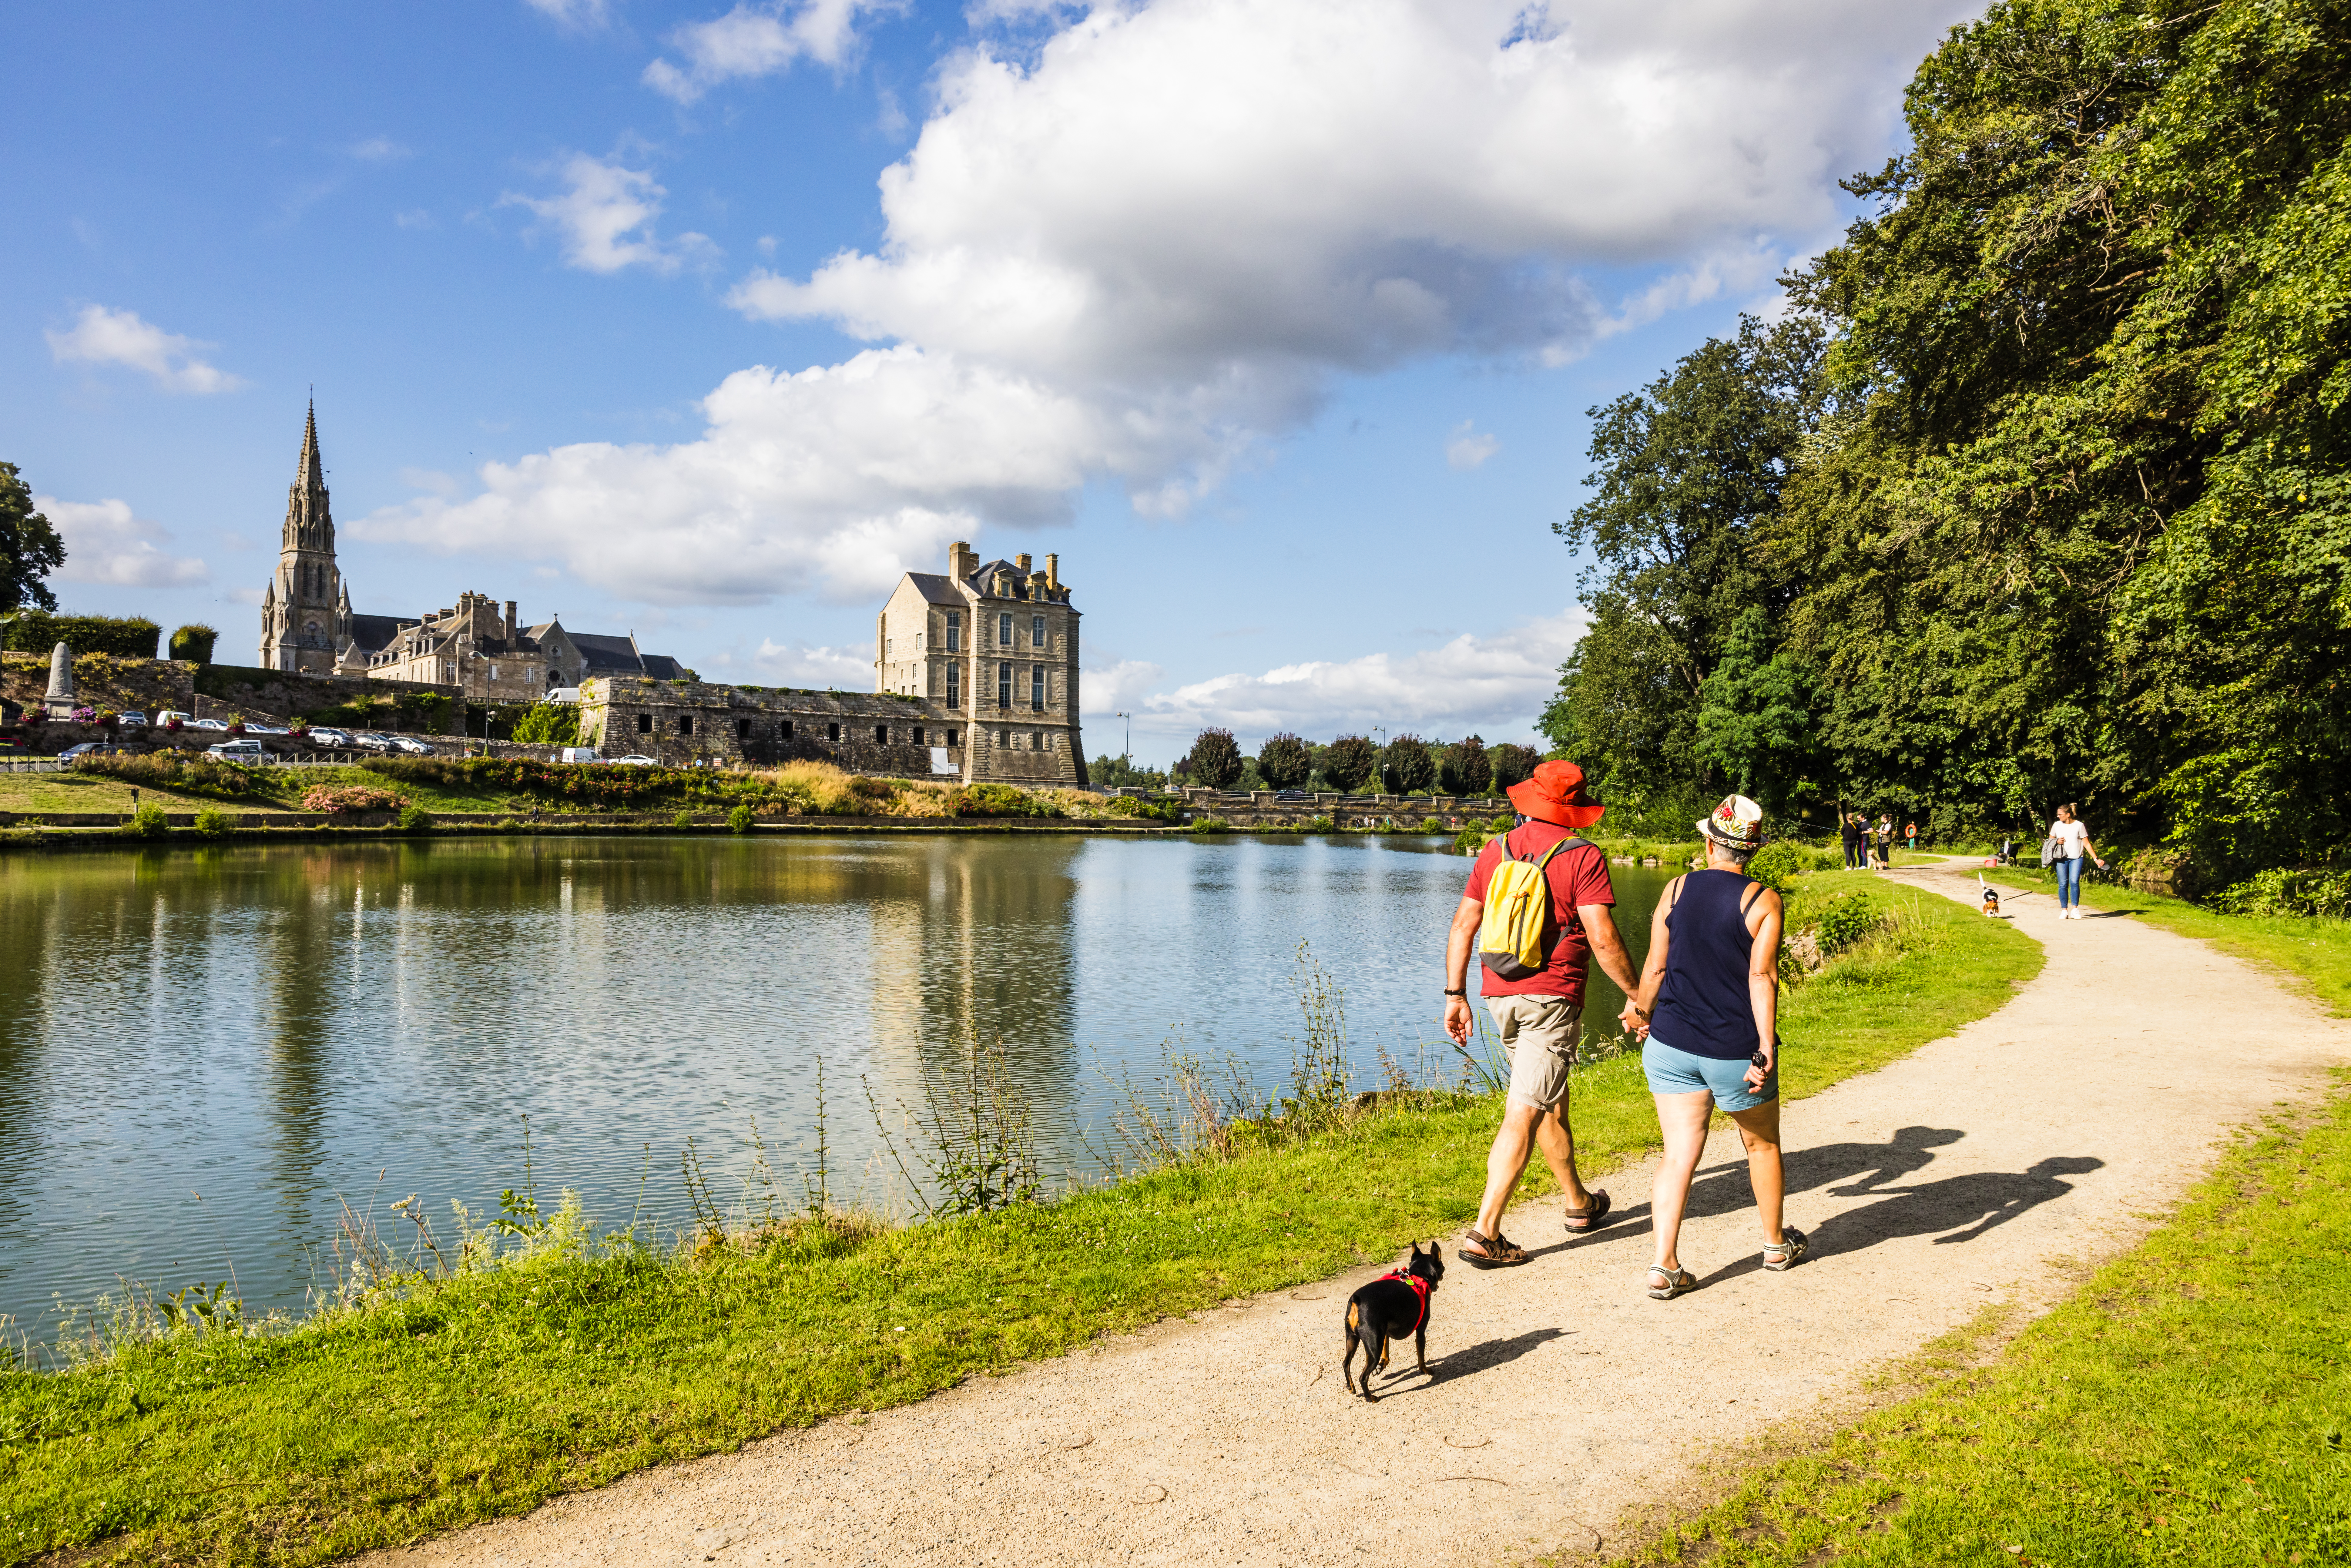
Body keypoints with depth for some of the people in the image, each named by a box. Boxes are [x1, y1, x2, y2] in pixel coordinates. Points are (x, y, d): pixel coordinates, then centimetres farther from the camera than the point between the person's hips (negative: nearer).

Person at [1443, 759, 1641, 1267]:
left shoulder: (1496, 851, 8)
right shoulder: (1583, 858, -8)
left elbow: (1463, 926, 7)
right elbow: (1603, 939, -14)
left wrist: (1455, 994, 11)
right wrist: (1636, 995, -3)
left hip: (1500, 996, 6)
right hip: (1551, 997, -6)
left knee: (1552, 1103, 22)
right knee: (1524, 1115, -6)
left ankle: (1579, 1204, 38)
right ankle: (1485, 1233, -10)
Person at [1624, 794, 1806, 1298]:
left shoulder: (1676, 890, 1)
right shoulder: (1763, 901, -7)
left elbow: (1655, 968, 3)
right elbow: (1761, 977, -16)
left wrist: (1643, 1015, 19)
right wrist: (1765, 1049, -18)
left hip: (1671, 1045, 2)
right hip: (1735, 1050, -2)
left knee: (1679, 1154, 4)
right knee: (1762, 1145, 21)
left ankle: (1664, 1265, -7)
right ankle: (1776, 1245, 38)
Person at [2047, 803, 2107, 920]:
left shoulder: (2079, 825, -1)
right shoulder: (2057, 825, 6)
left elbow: (2087, 844, 2)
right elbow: (2050, 841, 19)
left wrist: (2096, 859, -2)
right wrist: (2057, 842, -4)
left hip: (2076, 858, -2)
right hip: (2061, 859, 2)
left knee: (2074, 882, -15)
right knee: (2063, 884, -2)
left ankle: (2075, 910, -9)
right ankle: (2064, 910, 4)